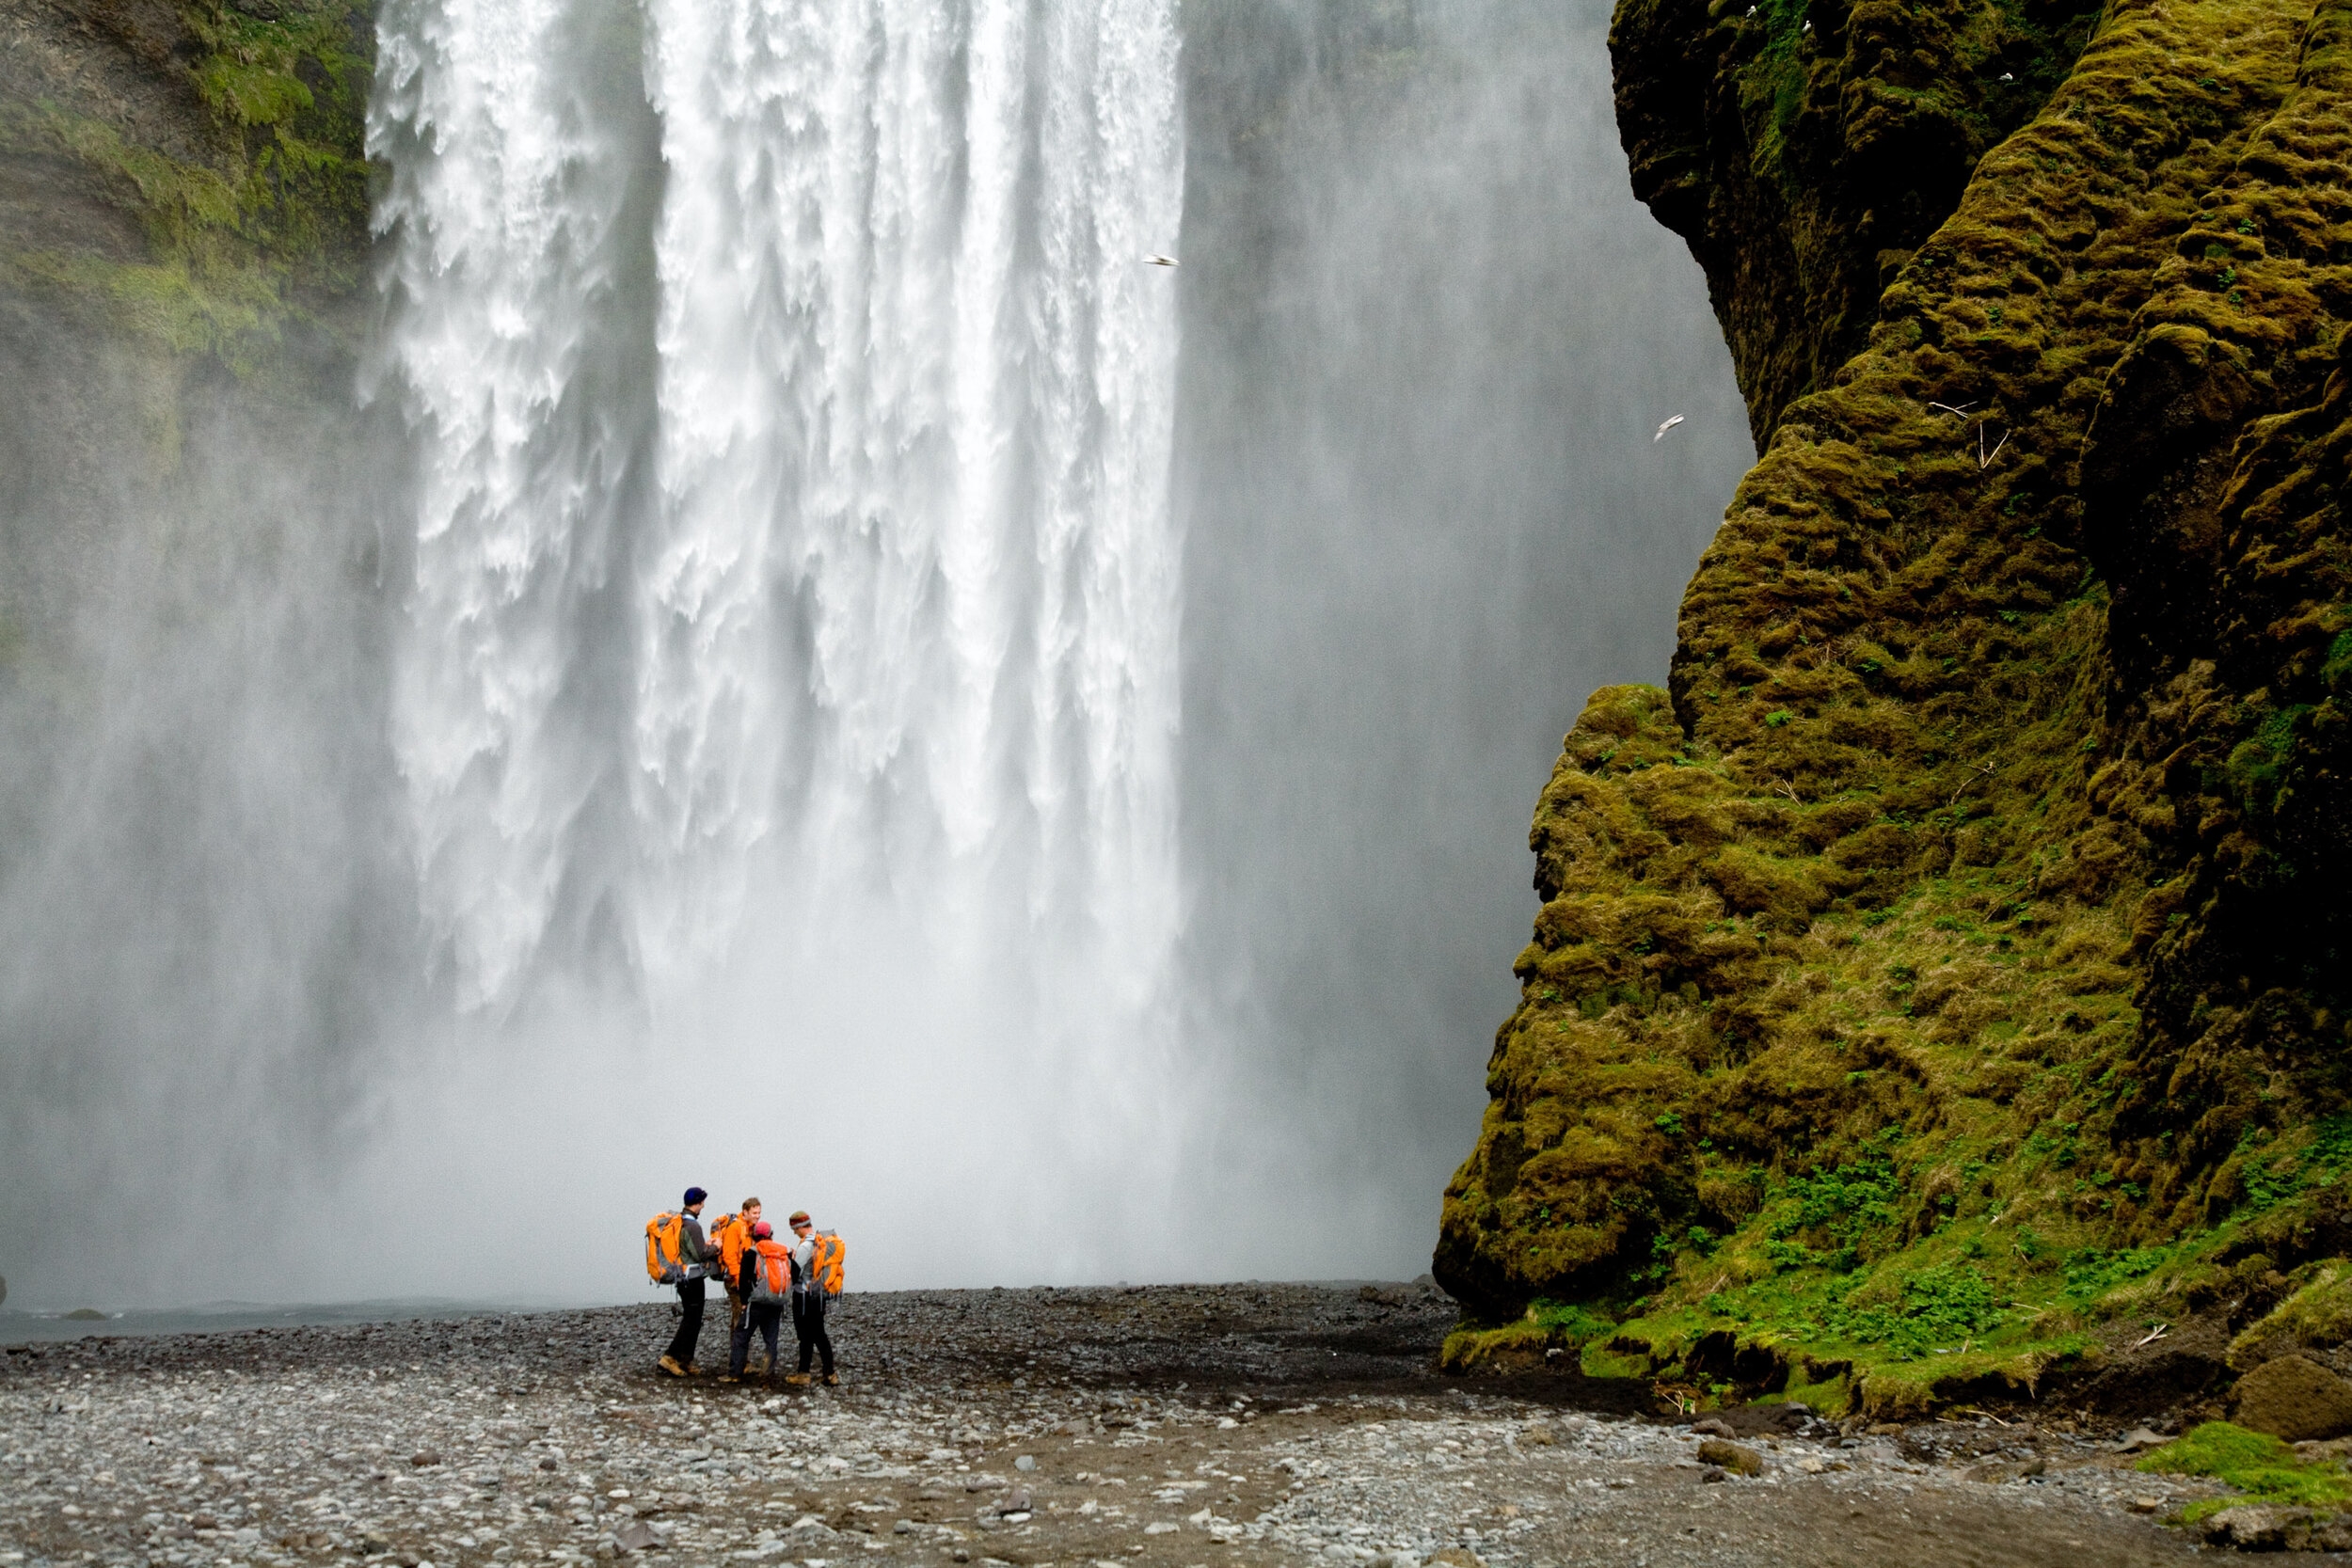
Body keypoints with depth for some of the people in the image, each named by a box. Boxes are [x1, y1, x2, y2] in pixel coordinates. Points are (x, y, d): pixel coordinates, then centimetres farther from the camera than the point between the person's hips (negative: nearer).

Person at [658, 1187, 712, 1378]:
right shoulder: (692, 1226, -19)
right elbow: (700, 1255, -20)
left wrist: (704, 1246, 17)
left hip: (682, 1279, 10)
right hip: (692, 1280, -10)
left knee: (689, 1320, 15)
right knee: (692, 1321, -6)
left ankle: (685, 1361, 15)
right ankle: (670, 1357, -12)